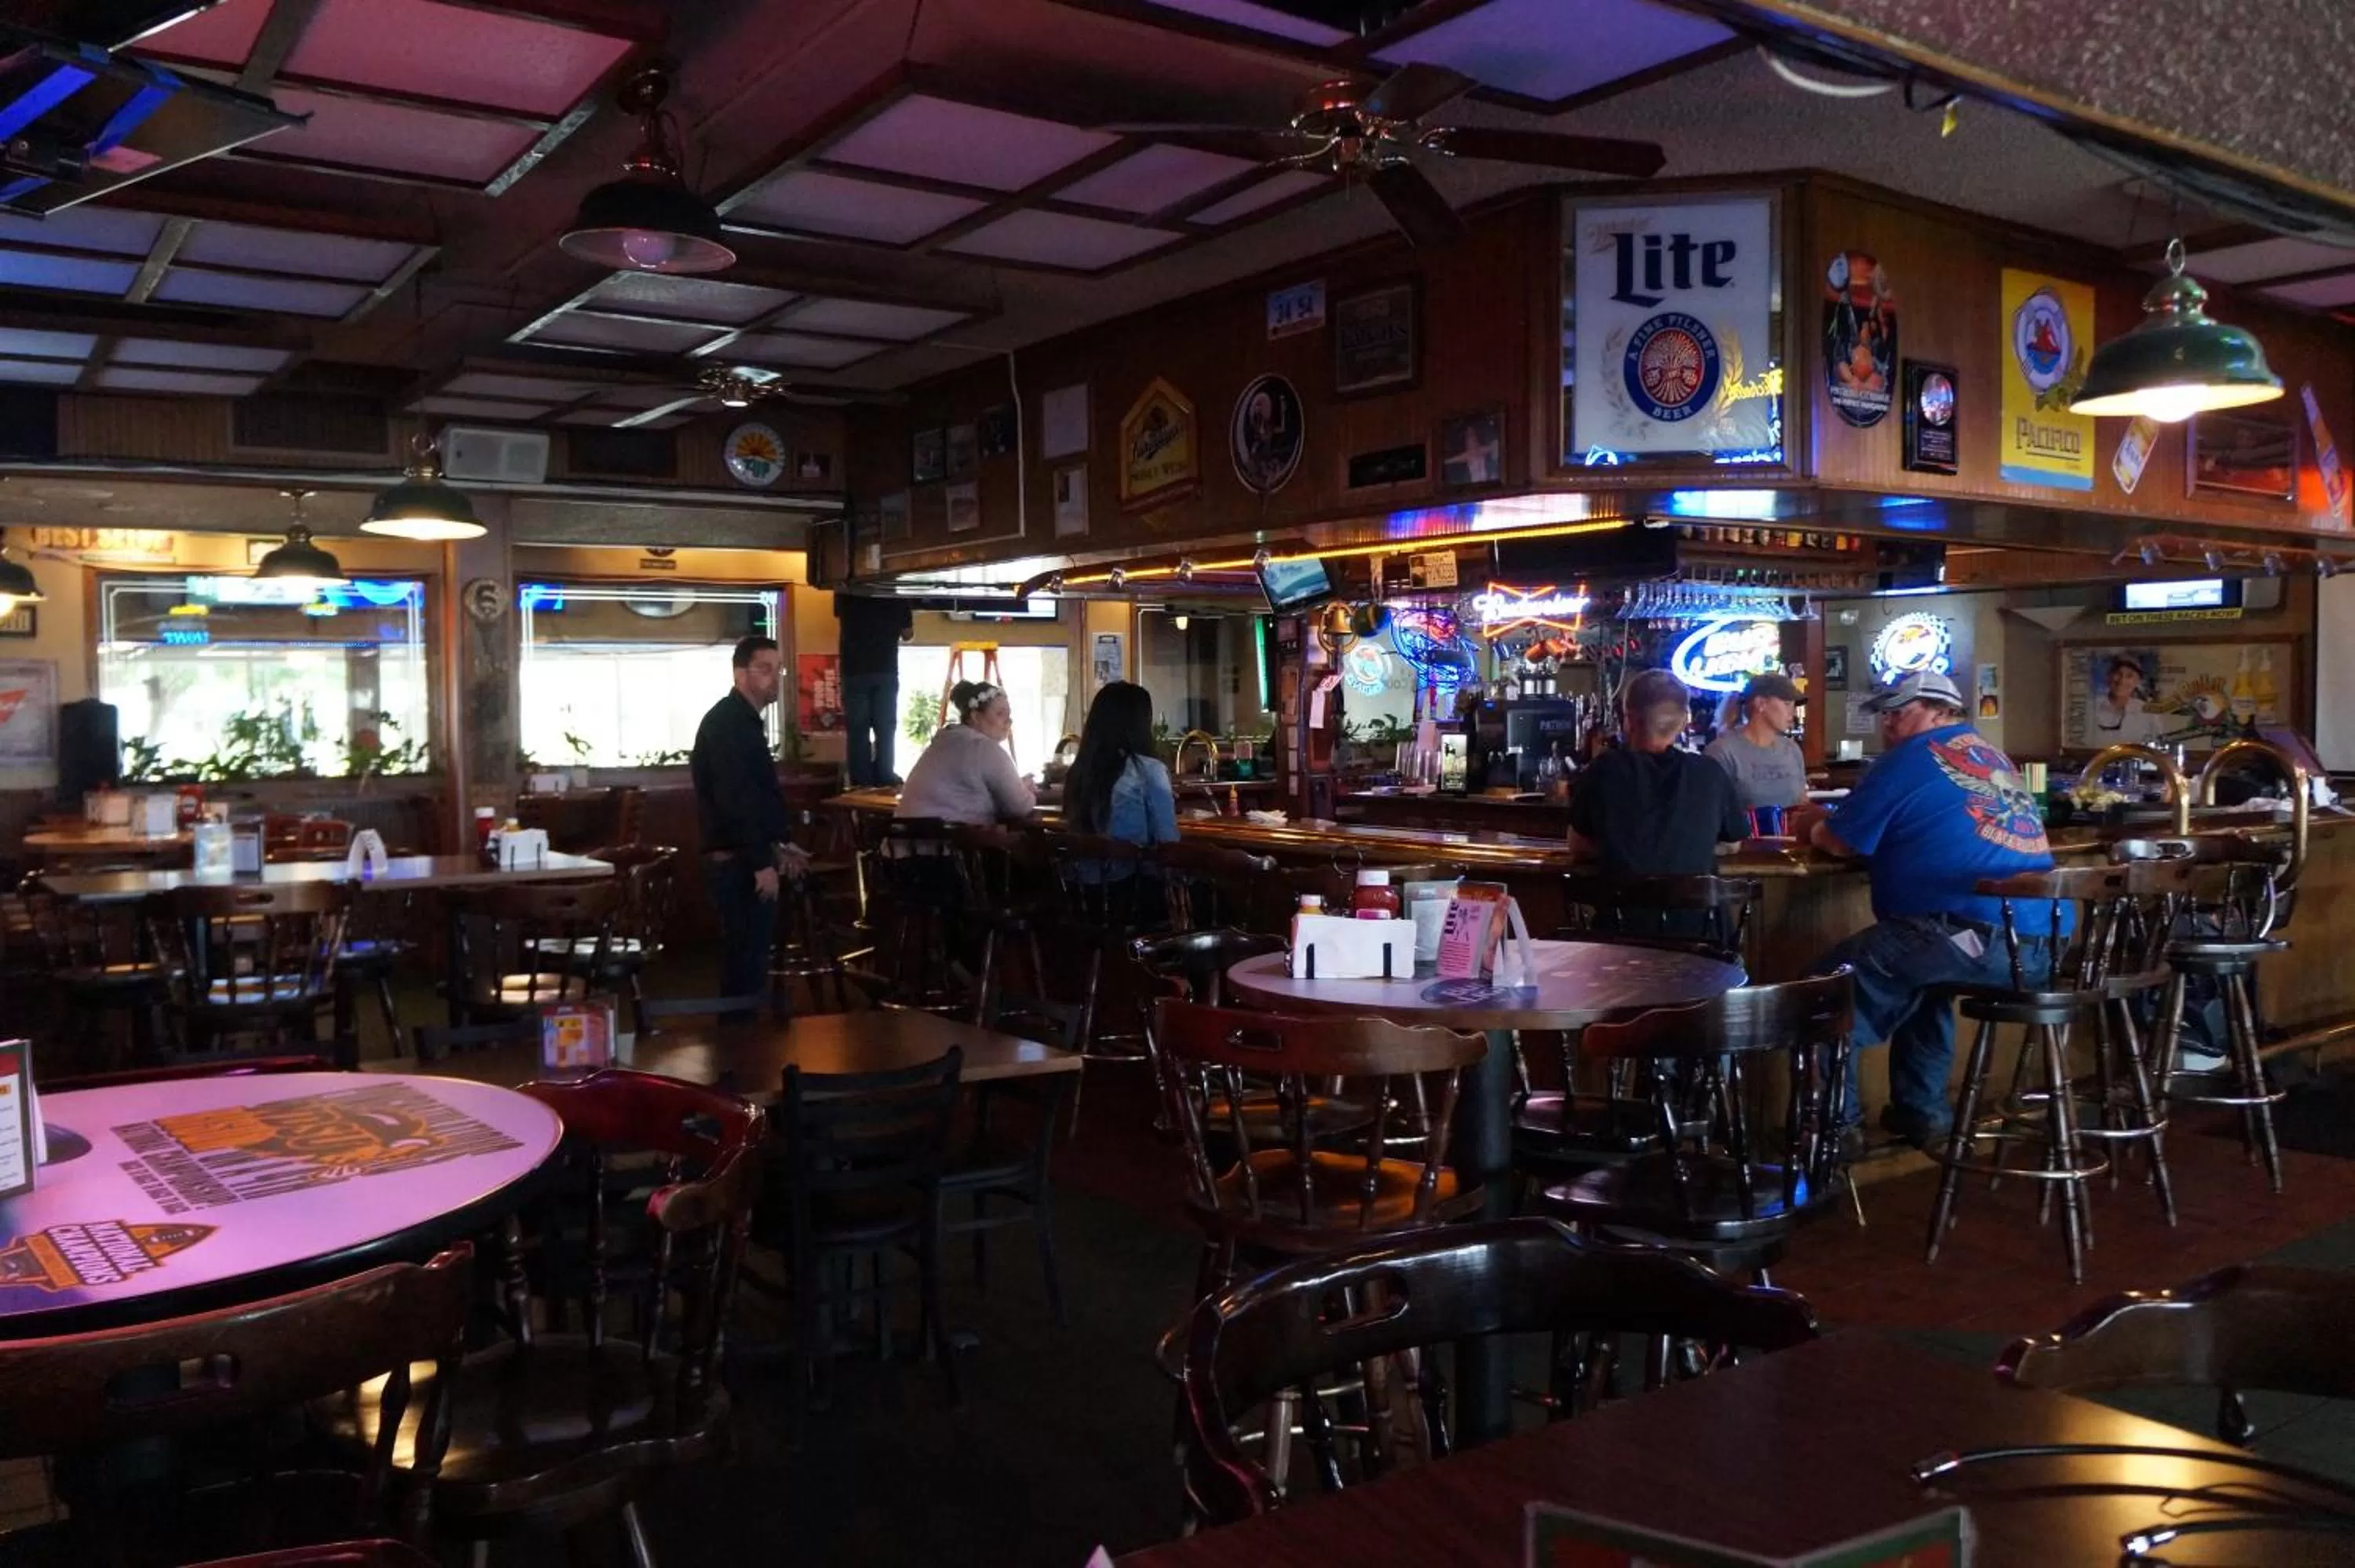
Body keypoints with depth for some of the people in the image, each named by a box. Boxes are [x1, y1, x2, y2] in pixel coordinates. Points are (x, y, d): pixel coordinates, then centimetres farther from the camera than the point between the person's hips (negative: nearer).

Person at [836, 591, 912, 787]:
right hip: (886, 670, 0)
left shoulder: (846, 593, 2)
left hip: (854, 671, 0)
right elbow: (907, 633, 12)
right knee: (885, 729, 5)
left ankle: (861, 783, -1)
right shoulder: (895, 594, 1)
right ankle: (884, 780, 3)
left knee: (858, 730, 2)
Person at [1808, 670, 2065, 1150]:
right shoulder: (1988, 752, 24)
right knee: (1917, 970, 33)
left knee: (1831, 983, -3)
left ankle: (1834, 1124, 2)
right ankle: (1921, 1111, 32)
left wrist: (1814, 828, 27)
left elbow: (1839, 842, 4)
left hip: (1978, 938, -9)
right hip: (2041, 941, 10)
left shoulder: (1911, 758, -1)